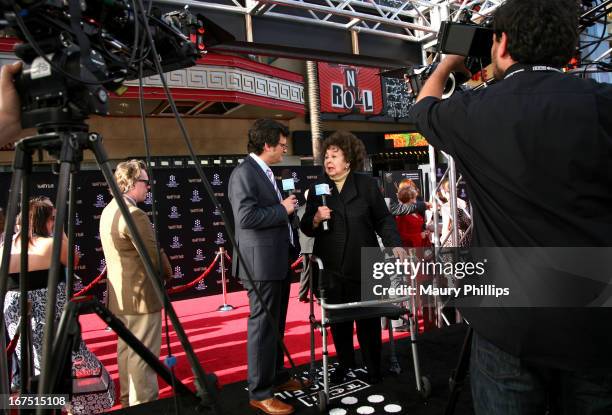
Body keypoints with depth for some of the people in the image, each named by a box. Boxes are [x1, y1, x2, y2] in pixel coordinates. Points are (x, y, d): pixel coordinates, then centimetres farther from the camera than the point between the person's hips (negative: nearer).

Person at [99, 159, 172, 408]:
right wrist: (168, 273, 0)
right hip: (141, 295, -10)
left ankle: (128, 398, 36)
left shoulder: (108, 210, 9)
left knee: (126, 348, 21)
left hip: (119, 294, 10)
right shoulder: (134, 215, -22)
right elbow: (155, 257, -20)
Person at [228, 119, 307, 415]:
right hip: (261, 263, -10)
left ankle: (277, 376, 34)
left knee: (276, 325, 19)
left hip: (279, 261, 10)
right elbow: (246, 216, -25)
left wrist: (288, 208, 9)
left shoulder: (266, 173, 16)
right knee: (263, 327, -1)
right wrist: (282, 209, -16)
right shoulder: (244, 172, -15)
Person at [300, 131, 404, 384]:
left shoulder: (367, 185, 3)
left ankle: (373, 366, 24)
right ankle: (345, 363, 29)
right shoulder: (317, 190, 8)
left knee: (368, 317, 8)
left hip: (363, 264, -2)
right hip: (331, 267, 2)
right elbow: (305, 229, 8)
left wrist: (394, 244, -11)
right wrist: (315, 220, -13)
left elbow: (383, 219, 2)